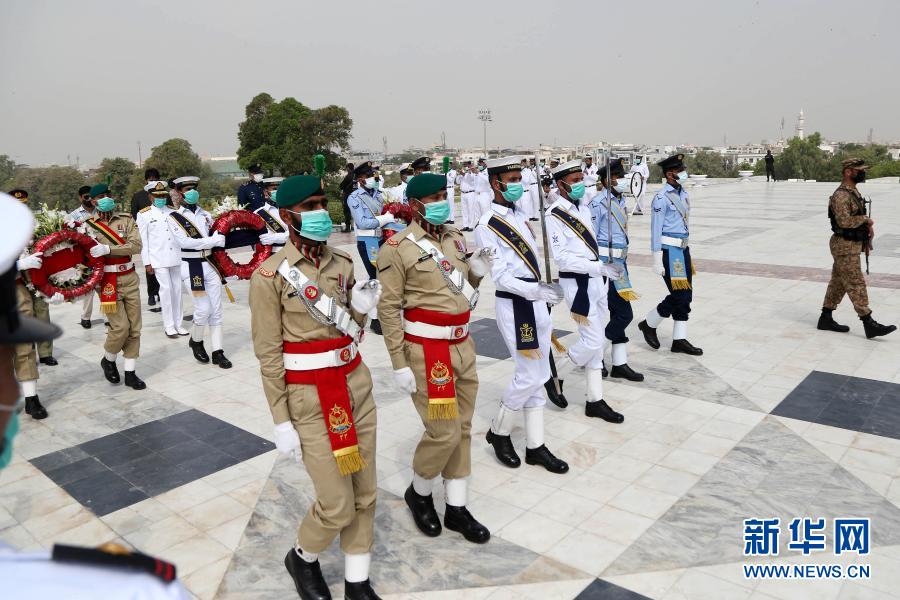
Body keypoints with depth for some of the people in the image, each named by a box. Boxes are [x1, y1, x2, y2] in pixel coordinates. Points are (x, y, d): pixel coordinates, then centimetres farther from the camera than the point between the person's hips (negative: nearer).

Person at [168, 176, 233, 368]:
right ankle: (195, 341, 23)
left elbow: (216, 236, 16)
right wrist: (213, 241, -20)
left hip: (211, 264, 5)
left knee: (216, 310, 5)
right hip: (192, 267, -5)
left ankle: (217, 352, 13)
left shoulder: (205, 214, 10)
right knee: (203, 309, -6)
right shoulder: (174, 217, -4)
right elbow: (184, 242, -17)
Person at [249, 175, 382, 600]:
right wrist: (281, 422, -10)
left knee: (365, 494, 12)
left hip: (356, 384, 6)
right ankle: (302, 558, 33)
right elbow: (268, 354, -10)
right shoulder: (270, 275, -12)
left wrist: (360, 308, -8)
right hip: (309, 399, -5)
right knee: (337, 504, 1)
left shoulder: (342, 263, 4)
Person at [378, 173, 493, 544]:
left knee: (463, 428, 12)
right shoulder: (397, 248, -12)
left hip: (463, 345, 7)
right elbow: (388, 308, -13)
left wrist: (477, 273, -4)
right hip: (426, 350, -7)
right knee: (444, 432, -4)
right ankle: (419, 493, 24)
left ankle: (457, 508, 26)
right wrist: (399, 364, -16)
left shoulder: (455, 237, 8)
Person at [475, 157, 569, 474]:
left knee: (538, 376, 11)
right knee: (530, 375, -5)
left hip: (536, 302, 8)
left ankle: (535, 446, 22)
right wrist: (537, 291, -28)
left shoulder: (520, 216, 12)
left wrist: (549, 291, 18)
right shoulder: (487, 227, -12)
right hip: (515, 306, -8)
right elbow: (500, 276, -18)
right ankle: (498, 432, 19)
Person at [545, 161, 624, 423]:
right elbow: (561, 257, -18)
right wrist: (599, 267, -22)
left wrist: (605, 270, 15)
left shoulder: (583, 208, 11)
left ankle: (595, 400, 20)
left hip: (596, 280, 8)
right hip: (577, 283, -8)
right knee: (593, 341, -9)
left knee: (597, 342, 11)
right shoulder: (554, 215, -14)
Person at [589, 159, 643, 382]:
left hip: (619, 263, 9)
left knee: (617, 313, 11)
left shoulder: (620, 201, 13)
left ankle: (619, 364, 18)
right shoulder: (598, 203, -14)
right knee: (624, 313, -8)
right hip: (605, 263, -9)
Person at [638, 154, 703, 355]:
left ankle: (679, 340, 16)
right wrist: (657, 261, -17)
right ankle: (649, 324, 15)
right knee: (678, 295, -6)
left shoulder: (683, 194, 12)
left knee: (686, 295, 8)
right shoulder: (661, 198, -14)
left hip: (683, 249, 9)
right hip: (669, 251, -9)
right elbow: (656, 230, -15)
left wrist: (687, 252, 21)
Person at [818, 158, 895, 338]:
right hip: (845, 246, -10)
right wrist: (866, 219, -13)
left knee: (838, 283, 13)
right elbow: (844, 221, -28)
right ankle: (869, 324, -5)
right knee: (856, 284, -7)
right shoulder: (841, 195, -18)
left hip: (852, 244, 10)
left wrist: (868, 225, 3)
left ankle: (826, 318, 19)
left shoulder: (854, 192, 14)